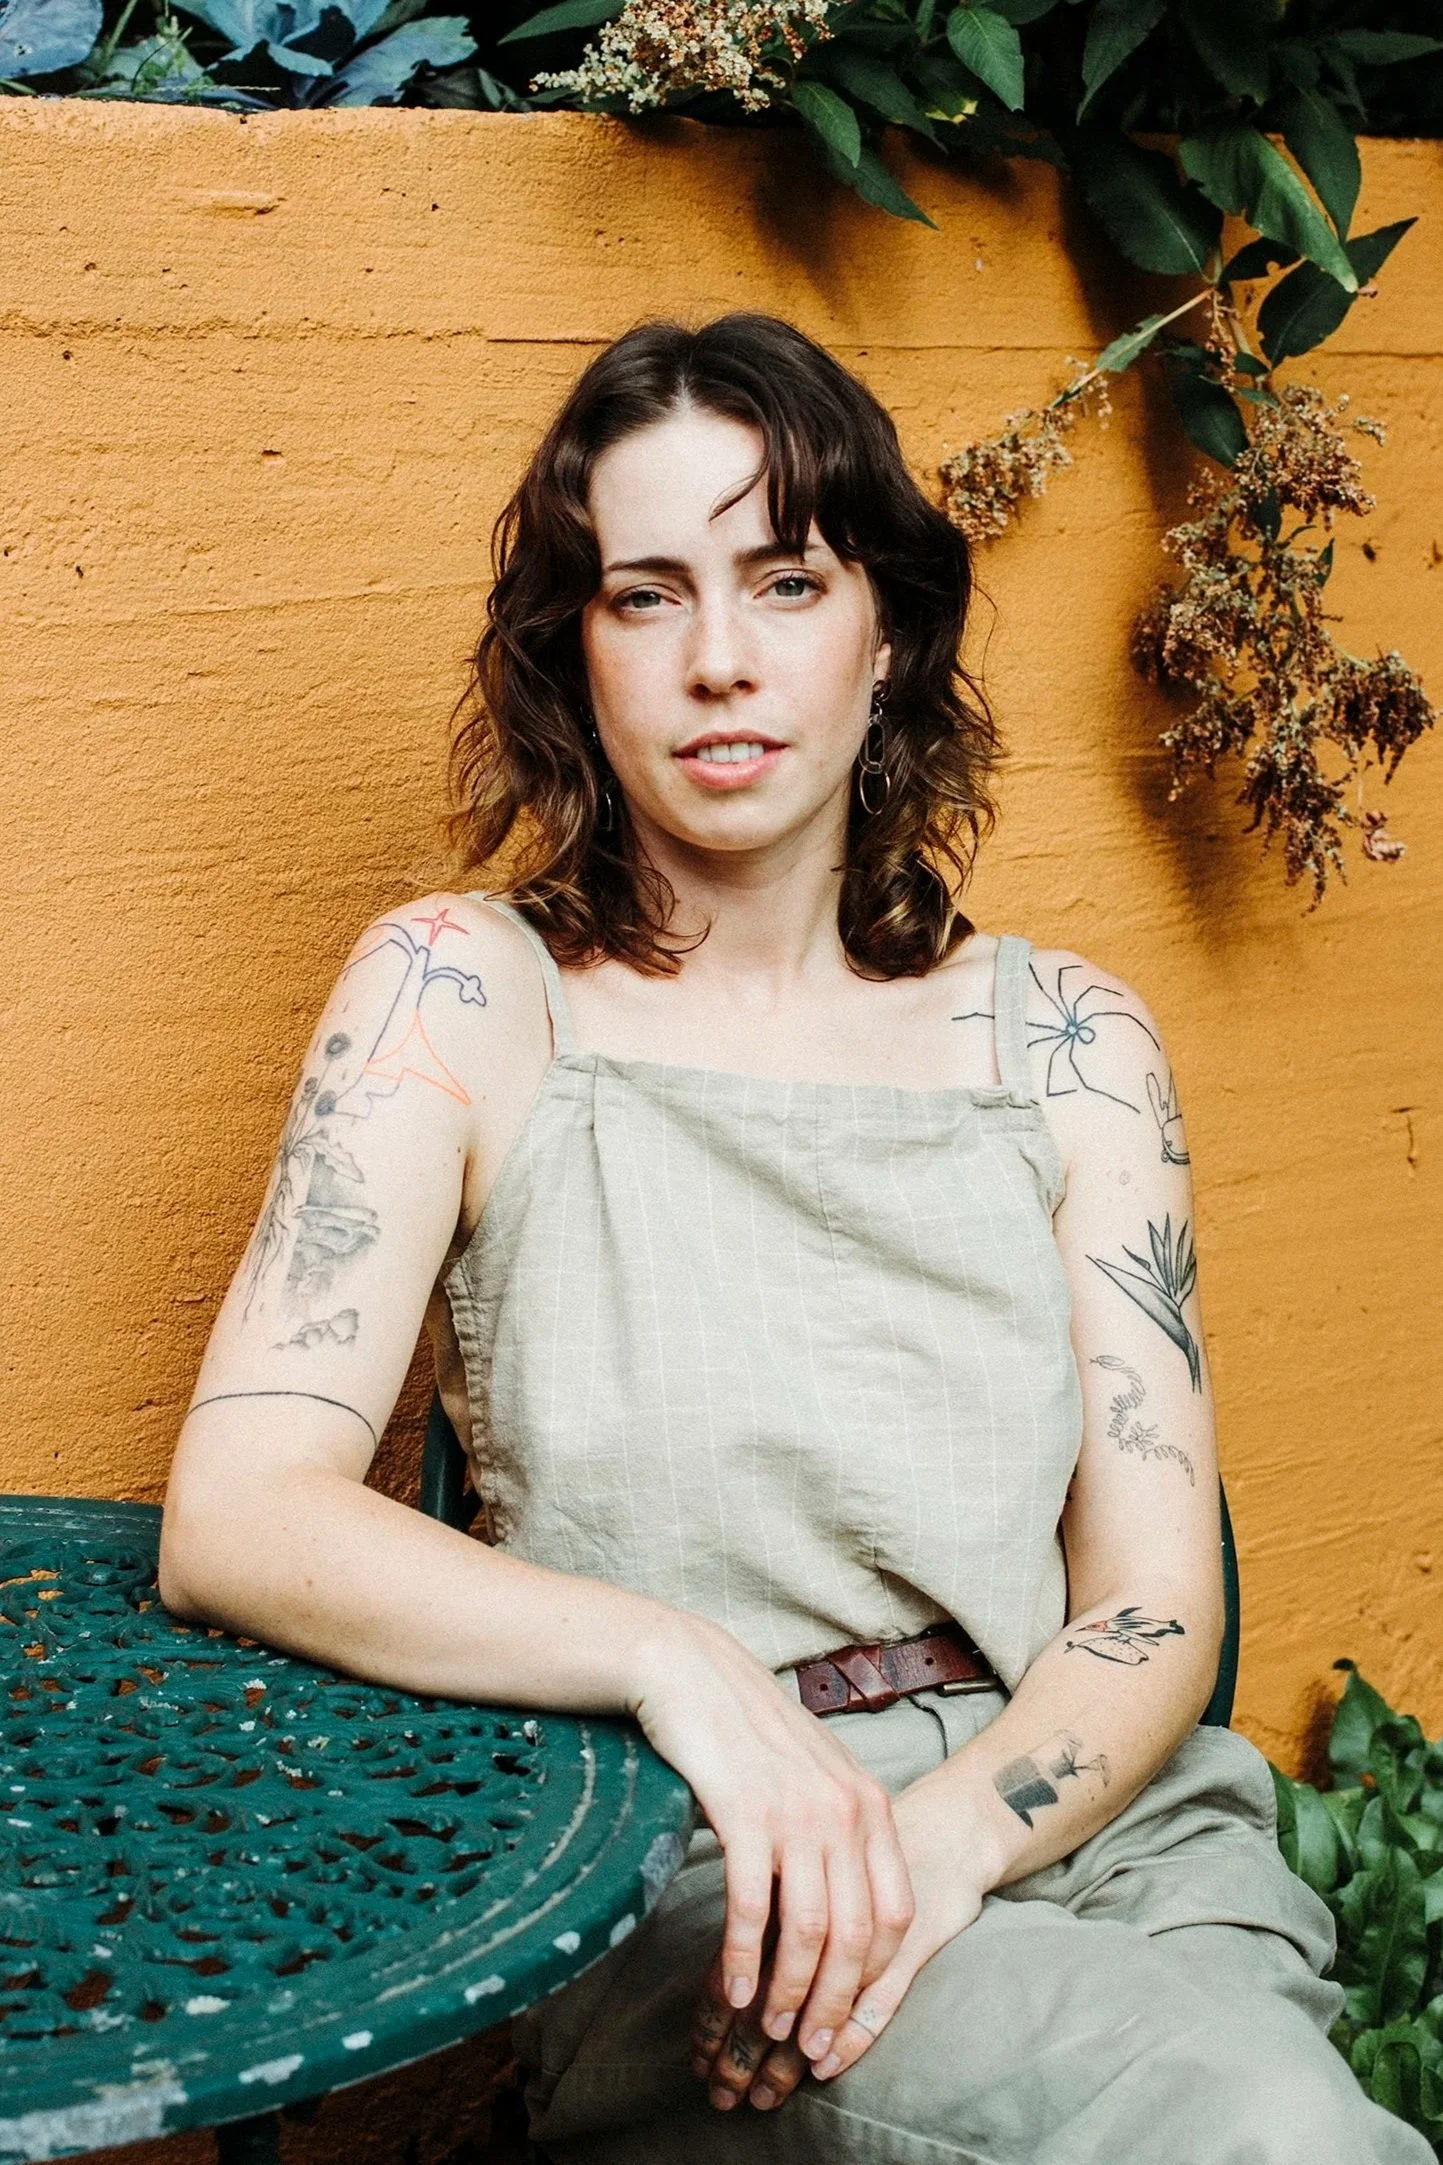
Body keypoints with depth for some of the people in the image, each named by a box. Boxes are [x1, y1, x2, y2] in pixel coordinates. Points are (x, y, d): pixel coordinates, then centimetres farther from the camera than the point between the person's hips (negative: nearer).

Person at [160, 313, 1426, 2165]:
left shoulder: (1065, 1040, 8)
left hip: (1092, 1832, 4)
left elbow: (1154, 1601, 3)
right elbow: (236, 1512, -11)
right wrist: (677, 1662, -24)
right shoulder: (463, 998, 0)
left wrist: (945, 1841, -18)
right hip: (674, 1891, -4)